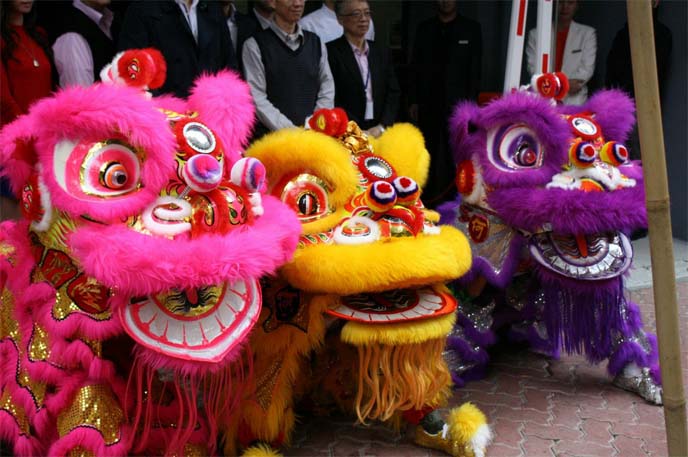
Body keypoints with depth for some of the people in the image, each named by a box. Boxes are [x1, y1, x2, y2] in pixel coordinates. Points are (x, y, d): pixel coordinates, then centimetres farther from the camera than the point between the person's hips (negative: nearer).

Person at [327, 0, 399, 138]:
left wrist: (382, 127, -7)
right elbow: (331, 99, -9)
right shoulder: (330, 52, -3)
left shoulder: (381, 53, 14)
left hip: (380, 133, 4)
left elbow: (393, 93, 9)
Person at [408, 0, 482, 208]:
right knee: (428, 154, 7)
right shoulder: (424, 28, 10)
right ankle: (427, 199, 14)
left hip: (457, 103, -2)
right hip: (428, 102, 2)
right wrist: (413, 100, 2)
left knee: (455, 154, 0)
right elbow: (415, 66, 8)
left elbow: (475, 69, 0)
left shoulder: (471, 28, 3)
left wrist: (470, 103, -8)